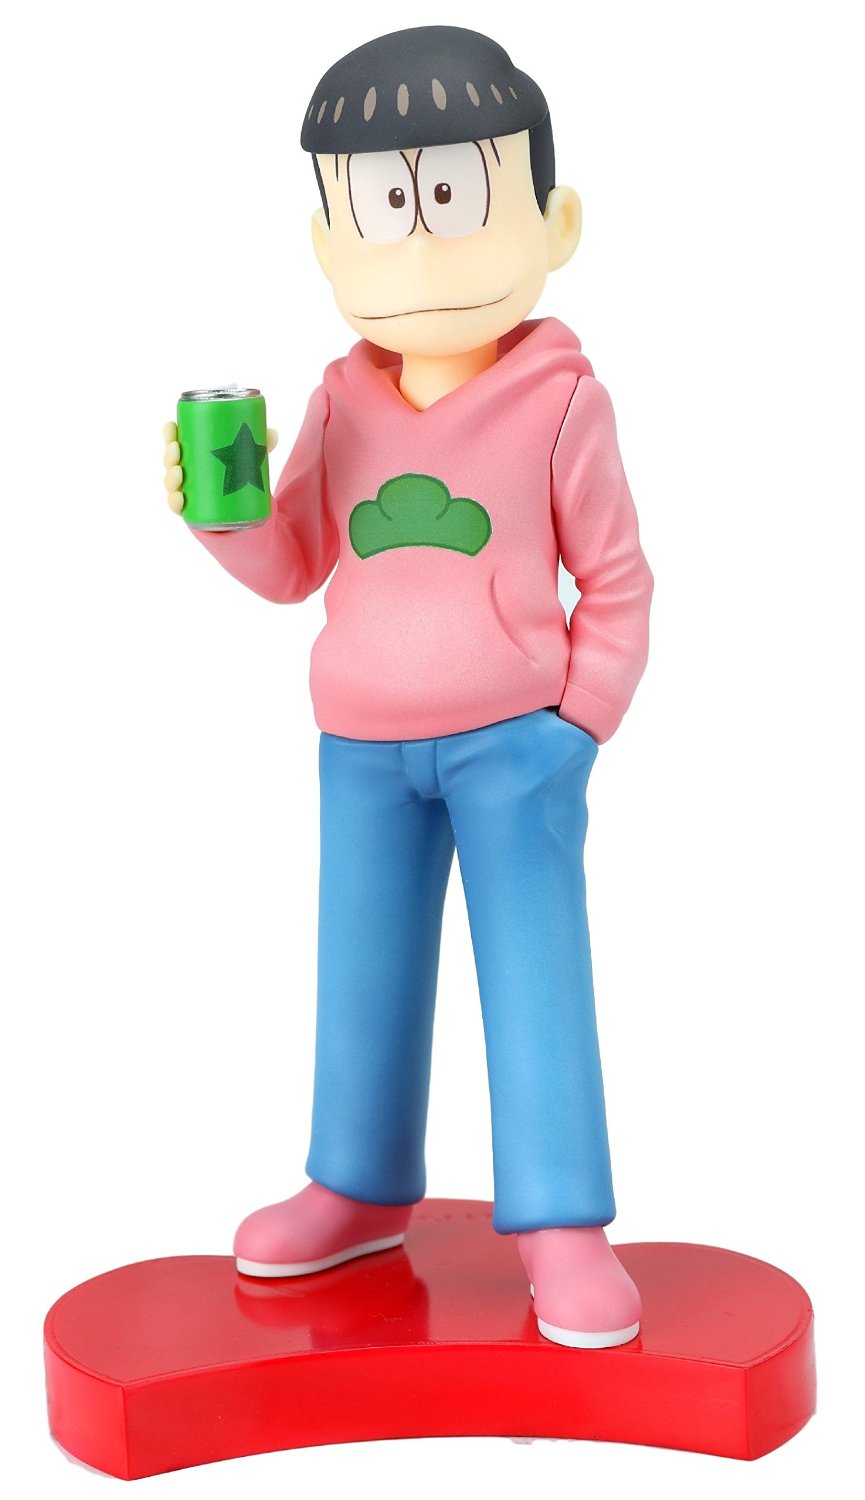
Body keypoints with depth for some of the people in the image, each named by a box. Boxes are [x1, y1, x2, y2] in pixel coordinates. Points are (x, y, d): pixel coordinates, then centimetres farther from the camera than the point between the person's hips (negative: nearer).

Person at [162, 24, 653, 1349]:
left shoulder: (559, 402, -11)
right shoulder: (344, 405, -1)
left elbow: (617, 583, -4)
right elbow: (294, 565, 6)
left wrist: (576, 730, -8)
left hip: (513, 745, -4)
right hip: (364, 754, 4)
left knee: (536, 974, -3)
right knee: (365, 975, 14)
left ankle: (562, 1222, 6)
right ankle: (363, 1190, 30)